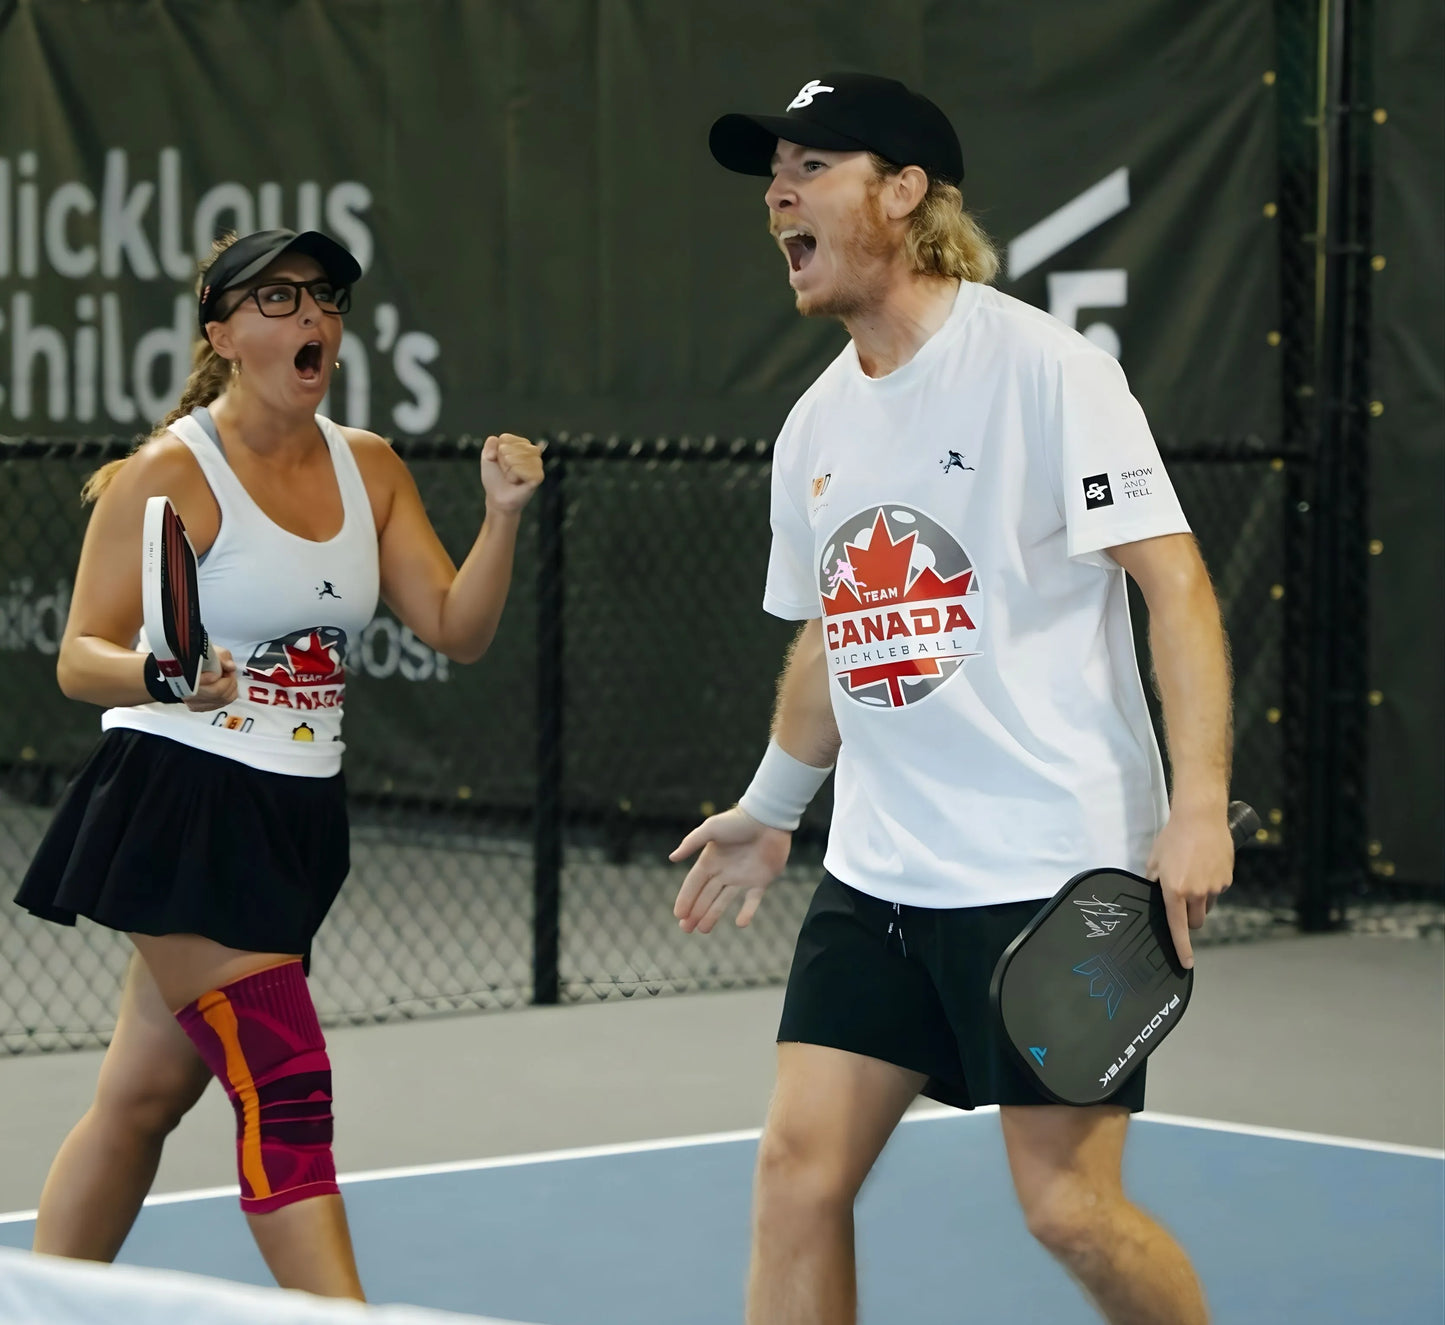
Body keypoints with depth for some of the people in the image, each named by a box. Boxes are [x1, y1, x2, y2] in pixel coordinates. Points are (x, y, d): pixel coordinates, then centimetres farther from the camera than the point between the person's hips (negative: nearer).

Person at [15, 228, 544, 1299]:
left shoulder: (370, 469, 9)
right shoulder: (169, 473, -10)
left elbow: (457, 630, 5)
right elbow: (81, 659, -11)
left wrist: (503, 517, -10)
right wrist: (163, 673, -32)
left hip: (294, 817, 7)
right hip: (181, 808, -7)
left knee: (143, 1095, 11)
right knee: (287, 1089, -13)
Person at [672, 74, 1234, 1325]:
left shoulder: (1042, 365, -9)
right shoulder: (815, 425, 13)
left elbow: (1175, 579, -13)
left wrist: (1199, 808, -22)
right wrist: (772, 808, 28)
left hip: (1054, 871, -7)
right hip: (876, 878, 7)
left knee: (1070, 1207, -6)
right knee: (799, 1169, -2)